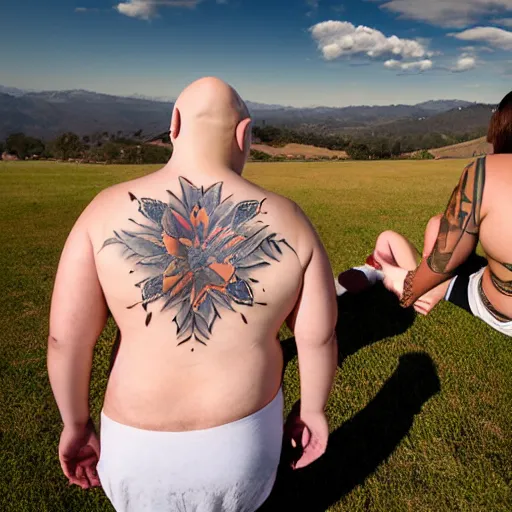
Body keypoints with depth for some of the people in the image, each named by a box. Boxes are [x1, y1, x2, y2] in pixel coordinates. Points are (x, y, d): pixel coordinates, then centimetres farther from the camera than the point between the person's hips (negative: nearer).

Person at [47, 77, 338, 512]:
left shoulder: (108, 212, -17)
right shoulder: (287, 221, -16)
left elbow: (65, 337, -15)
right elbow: (318, 336, -10)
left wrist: (76, 423, 2)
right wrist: (313, 410, 7)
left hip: (139, 439, 0)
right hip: (243, 431, 1)